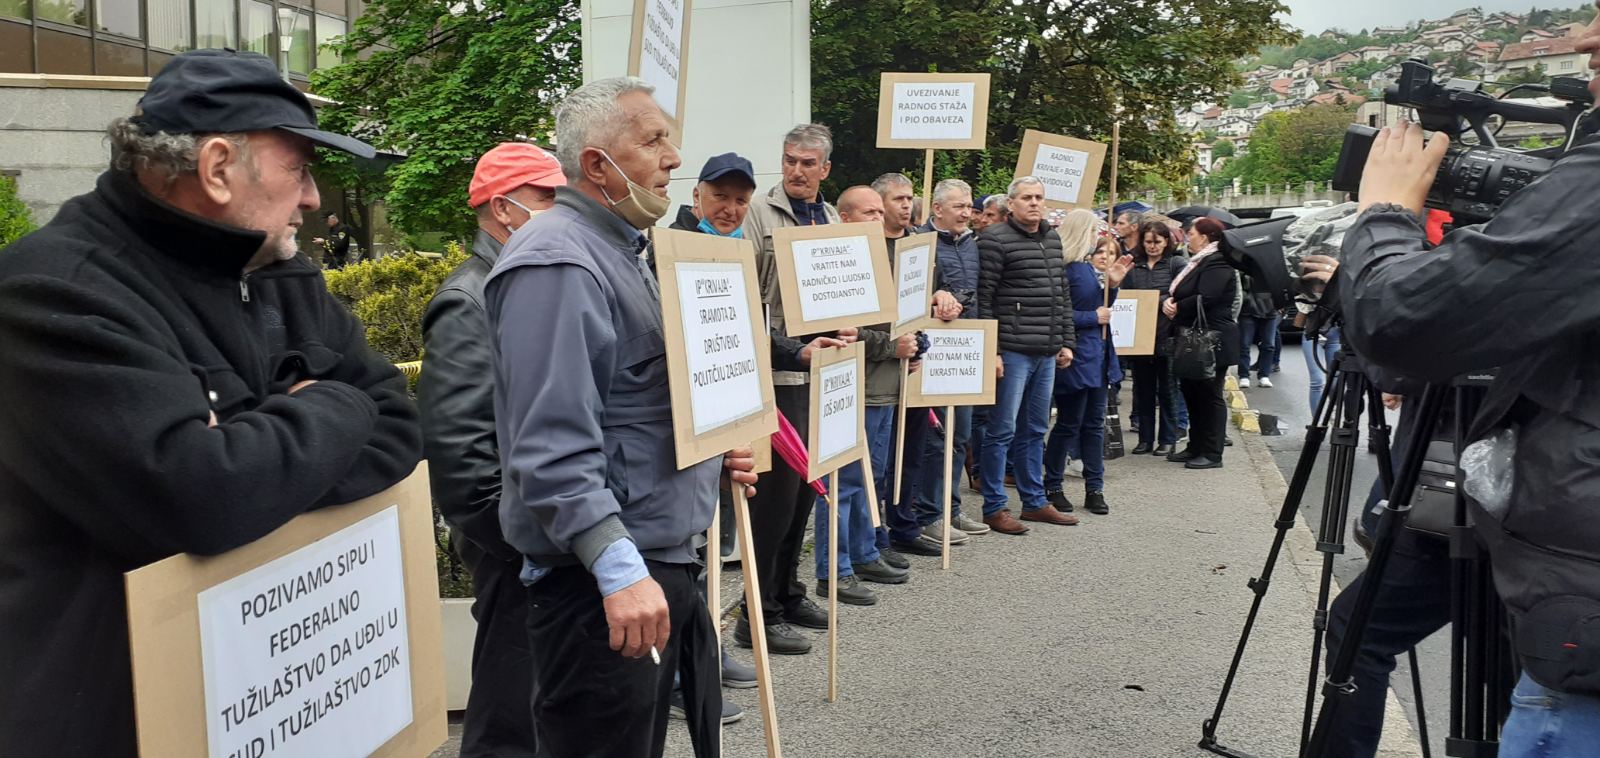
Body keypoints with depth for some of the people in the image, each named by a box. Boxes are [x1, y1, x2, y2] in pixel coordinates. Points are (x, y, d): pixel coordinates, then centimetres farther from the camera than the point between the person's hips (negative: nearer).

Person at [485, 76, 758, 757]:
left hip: (661, 559, 11)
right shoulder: (555, 265, -17)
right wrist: (619, 568, -30)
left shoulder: (621, 252, 17)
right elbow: (554, 448, -26)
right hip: (604, 582, -10)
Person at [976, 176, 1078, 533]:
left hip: (1047, 354, 8)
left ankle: (1035, 501, 25)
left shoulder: (1053, 240, 14)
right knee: (1002, 430, -1)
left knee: (1034, 430, 16)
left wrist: (1067, 342, 14)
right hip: (1012, 352, -7)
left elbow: (1063, 295, 20)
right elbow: (983, 299, -13)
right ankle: (994, 507, 8)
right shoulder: (995, 240, -9)